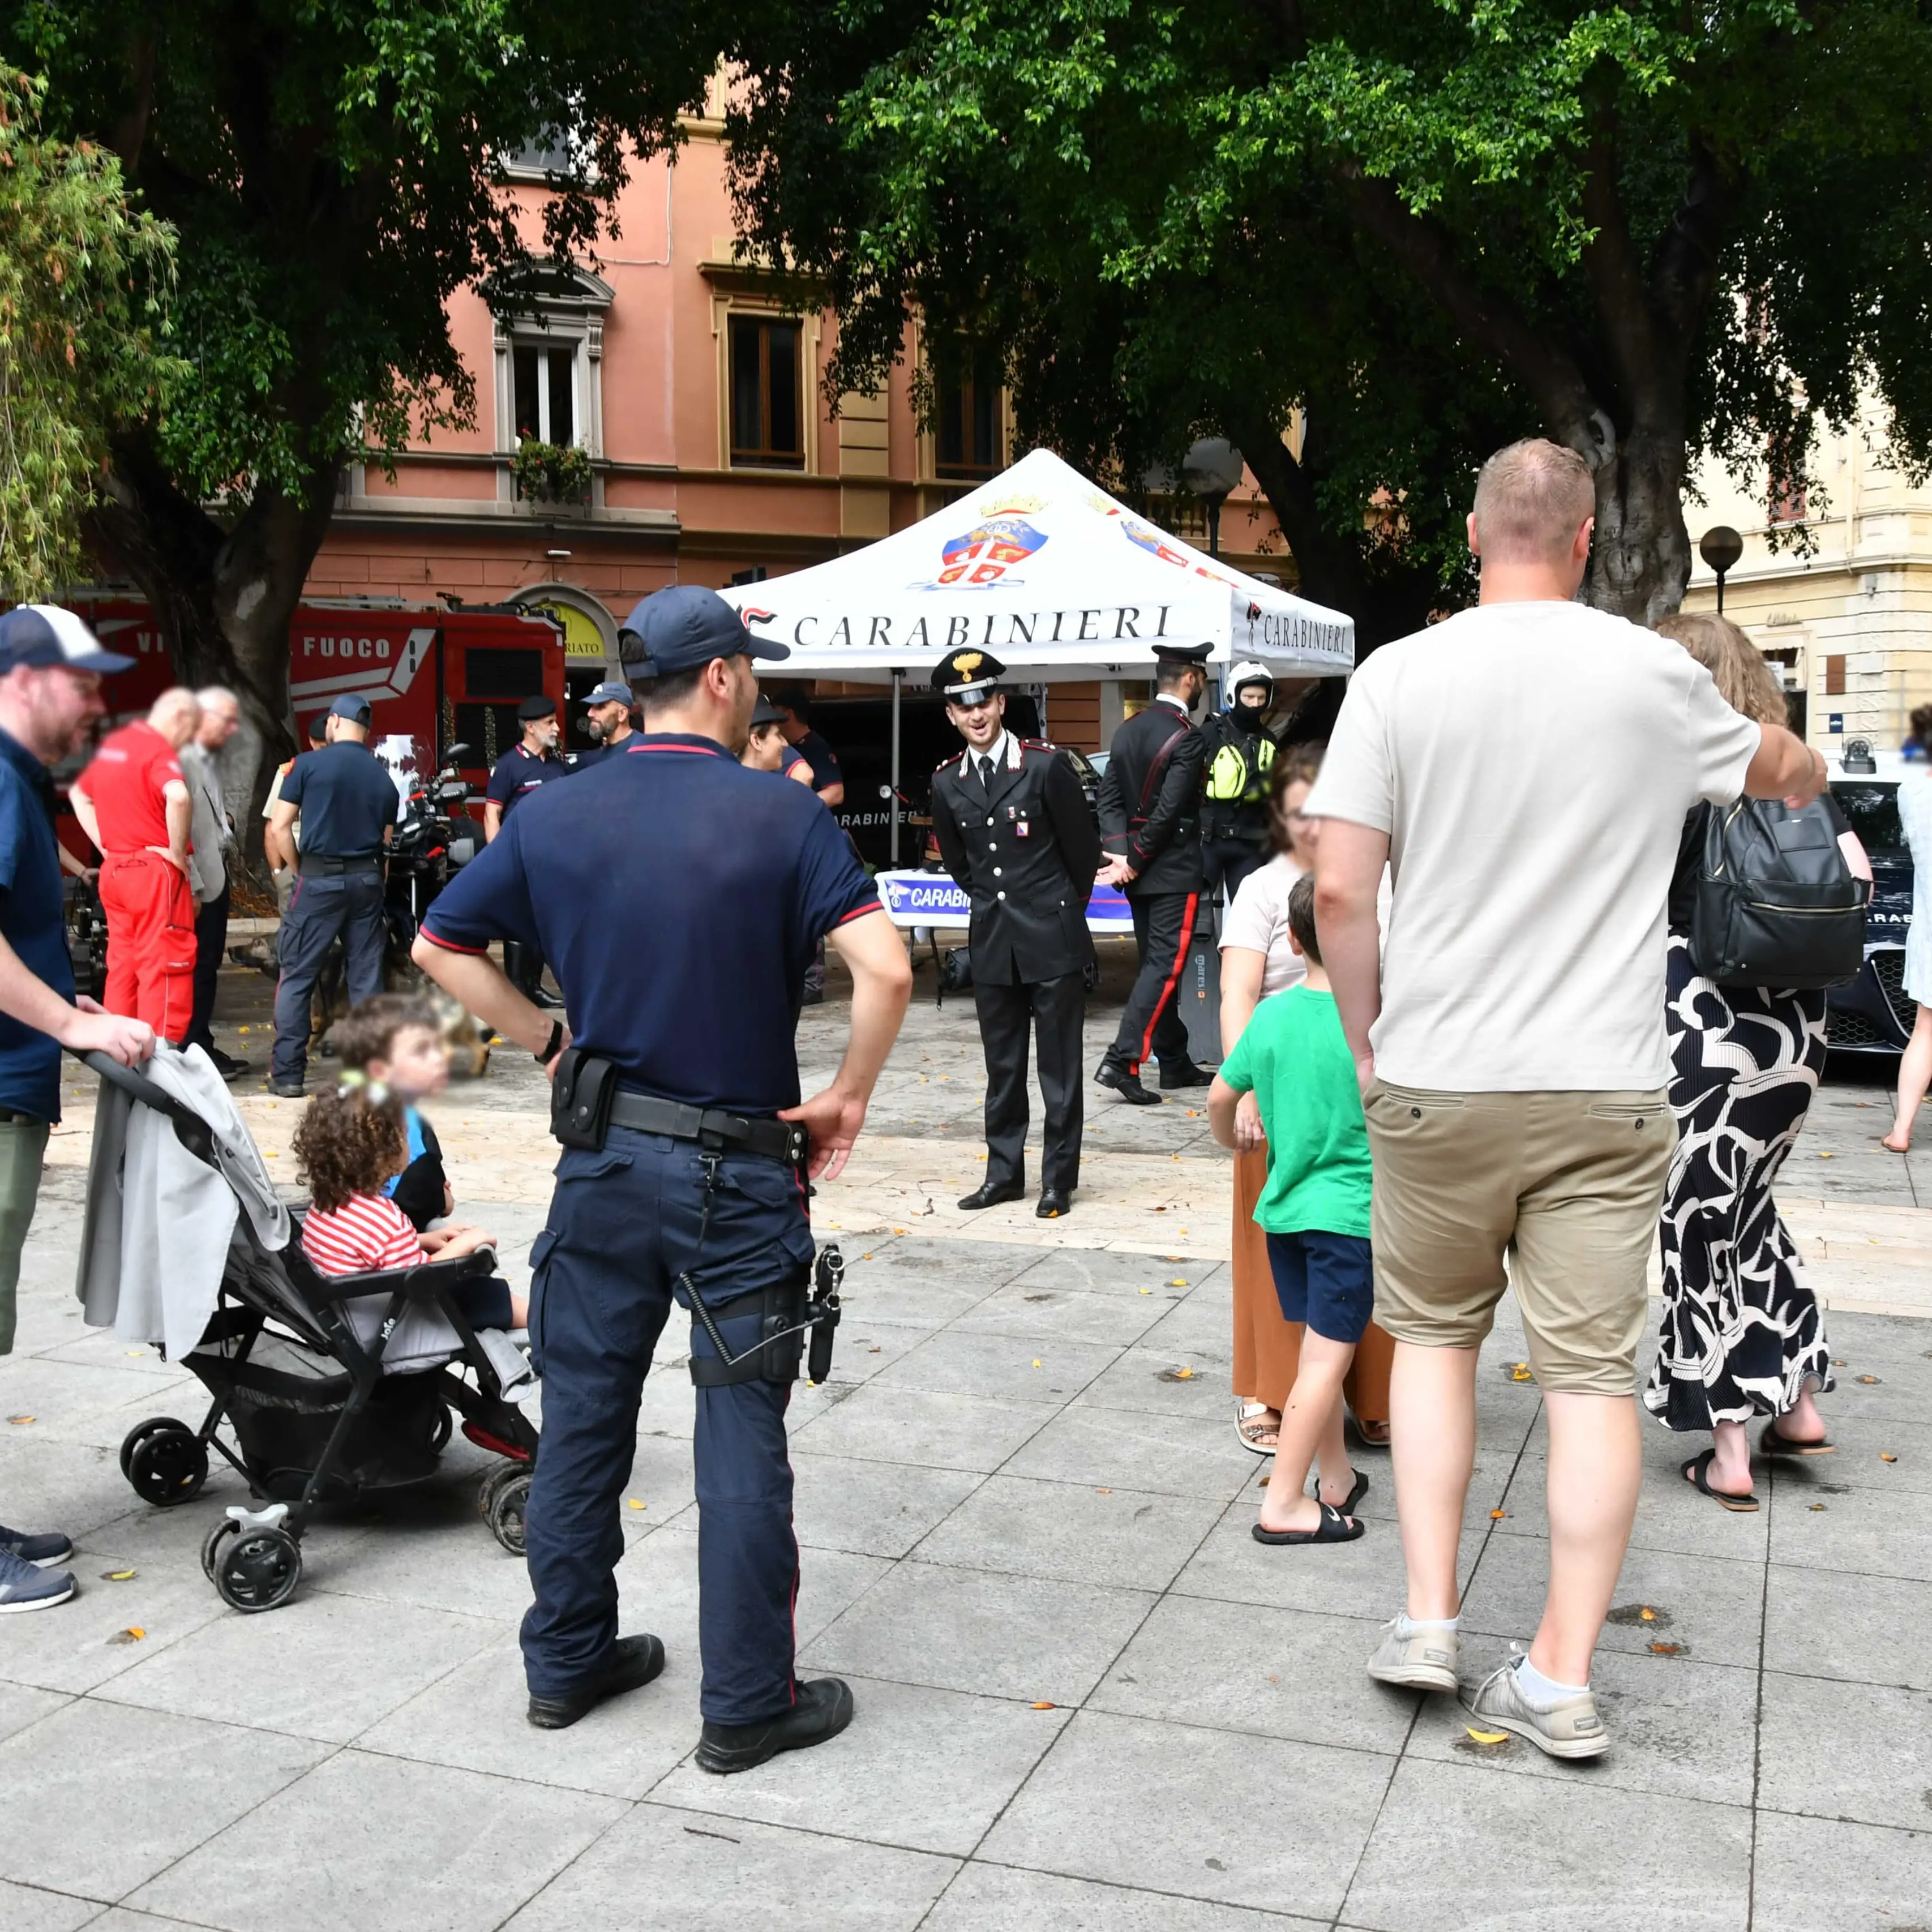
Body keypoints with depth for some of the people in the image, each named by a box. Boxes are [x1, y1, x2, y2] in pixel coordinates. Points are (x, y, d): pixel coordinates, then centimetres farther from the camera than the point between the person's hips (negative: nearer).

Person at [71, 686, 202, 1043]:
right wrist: (178, 851, -19)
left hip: (114, 868, 9)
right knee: (164, 967, -5)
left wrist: (105, 845, 17)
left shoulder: (112, 743, 14)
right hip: (153, 869, -9)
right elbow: (178, 797, -33)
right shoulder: (158, 748, -14)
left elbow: (78, 794, 27)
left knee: (122, 967, 13)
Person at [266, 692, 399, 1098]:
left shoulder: (309, 764, -2)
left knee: (296, 977, 4)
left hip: (319, 880, -3)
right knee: (366, 979, 8)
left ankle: (288, 1073, 2)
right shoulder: (383, 778, 9)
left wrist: (297, 868, 9)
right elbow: (387, 839, 11)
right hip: (367, 880, 4)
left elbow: (279, 827, -4)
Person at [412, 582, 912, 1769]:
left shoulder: (557, 816, 1)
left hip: (603, 1158, 4)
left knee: (583, 1413, 16)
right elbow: (887, 969, -22)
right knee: (741, 1435, 5)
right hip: (738, 1169, -4)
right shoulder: (780, 815, -12)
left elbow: (442, 945, 8)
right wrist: (849, 1098, -9)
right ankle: (749, 1703, 14)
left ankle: (568, 1661, 30)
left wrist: (545, 1039, 11)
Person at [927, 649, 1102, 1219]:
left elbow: (1083, 849, 0)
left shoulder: (1046, 766, -9)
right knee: (1002, 1068, 12)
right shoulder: (947, 784, 4)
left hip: (1052, 941, -4)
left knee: (1059, 1068, 3)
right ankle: (1004, 1173, 21)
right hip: (992, 943, 4)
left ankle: (1059, 1179, 11)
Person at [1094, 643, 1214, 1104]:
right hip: (1173, 871, -8)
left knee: (1154, 964, 13)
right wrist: (1135, 861, -11)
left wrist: (1120, 852, -4)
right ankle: (1122, 1061, -14)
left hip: (1140, 873, 8)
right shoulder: (1185, 738, -15)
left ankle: (1175, 1063, 22)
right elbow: (1169, 811, -20)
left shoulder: (1128, 730, 9)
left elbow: (1110, 796, 4)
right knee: (1165, 966, -6)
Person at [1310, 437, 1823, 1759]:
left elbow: (1340, 890, -8)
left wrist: (1366, 1041, 6)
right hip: (1609, 1091, 0)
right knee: (1594, 1369, 7)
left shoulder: (1400, 676, -5)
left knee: (1434, 1332, 18)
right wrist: (1810, 768, 44)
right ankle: (1564, 1678, 13)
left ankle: (1428, 1622, 18)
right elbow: (1778, 771, 20)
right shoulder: (1659, 678, -1)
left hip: (1436, 1082, 0)